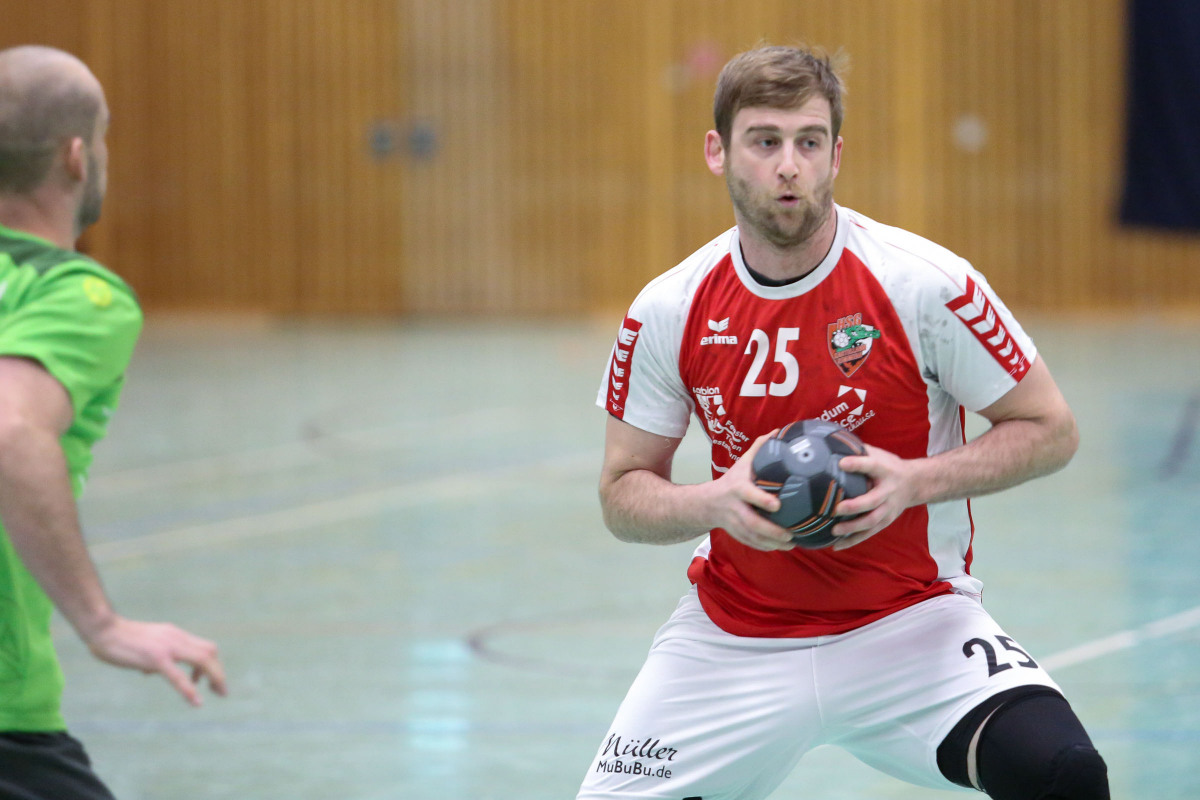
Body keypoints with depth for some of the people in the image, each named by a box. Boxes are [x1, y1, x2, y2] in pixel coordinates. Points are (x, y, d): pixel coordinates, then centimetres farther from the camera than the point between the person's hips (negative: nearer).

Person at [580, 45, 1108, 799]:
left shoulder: (922, 282, -14)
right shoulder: (668, 312, -5)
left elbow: (1051, 430, -5)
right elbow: (623, 494, 3)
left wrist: (915, 482, -21)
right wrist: (718, 502, -18)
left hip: (913, 622, -3)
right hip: (733, 641, 3)